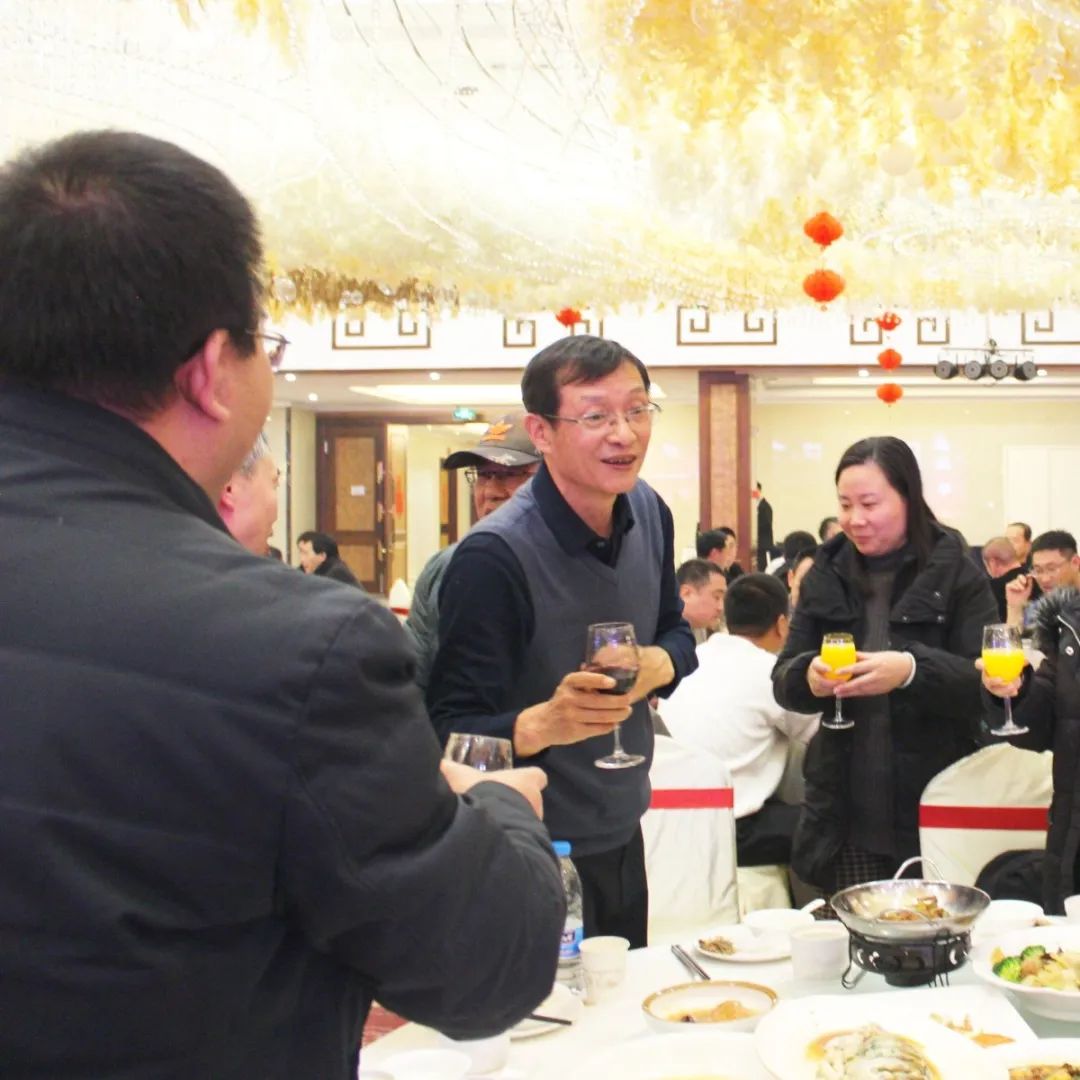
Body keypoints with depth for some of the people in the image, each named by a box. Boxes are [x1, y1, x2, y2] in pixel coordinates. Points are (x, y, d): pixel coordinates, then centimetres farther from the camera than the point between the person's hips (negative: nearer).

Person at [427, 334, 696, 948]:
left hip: (625, 838, 7)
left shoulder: (649, 513, -3)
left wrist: (660, 663, -11)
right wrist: (544, 722, -44)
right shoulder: (495, 556, -25)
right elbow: (454, 733, -25)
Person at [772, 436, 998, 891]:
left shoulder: (957, 573, -3)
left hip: (932, 809, -2)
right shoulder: (826, 575, 7)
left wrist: (912, 670, -27)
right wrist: (808, 676, -16)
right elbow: (782, 680, 7)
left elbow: (989, 683, -9)